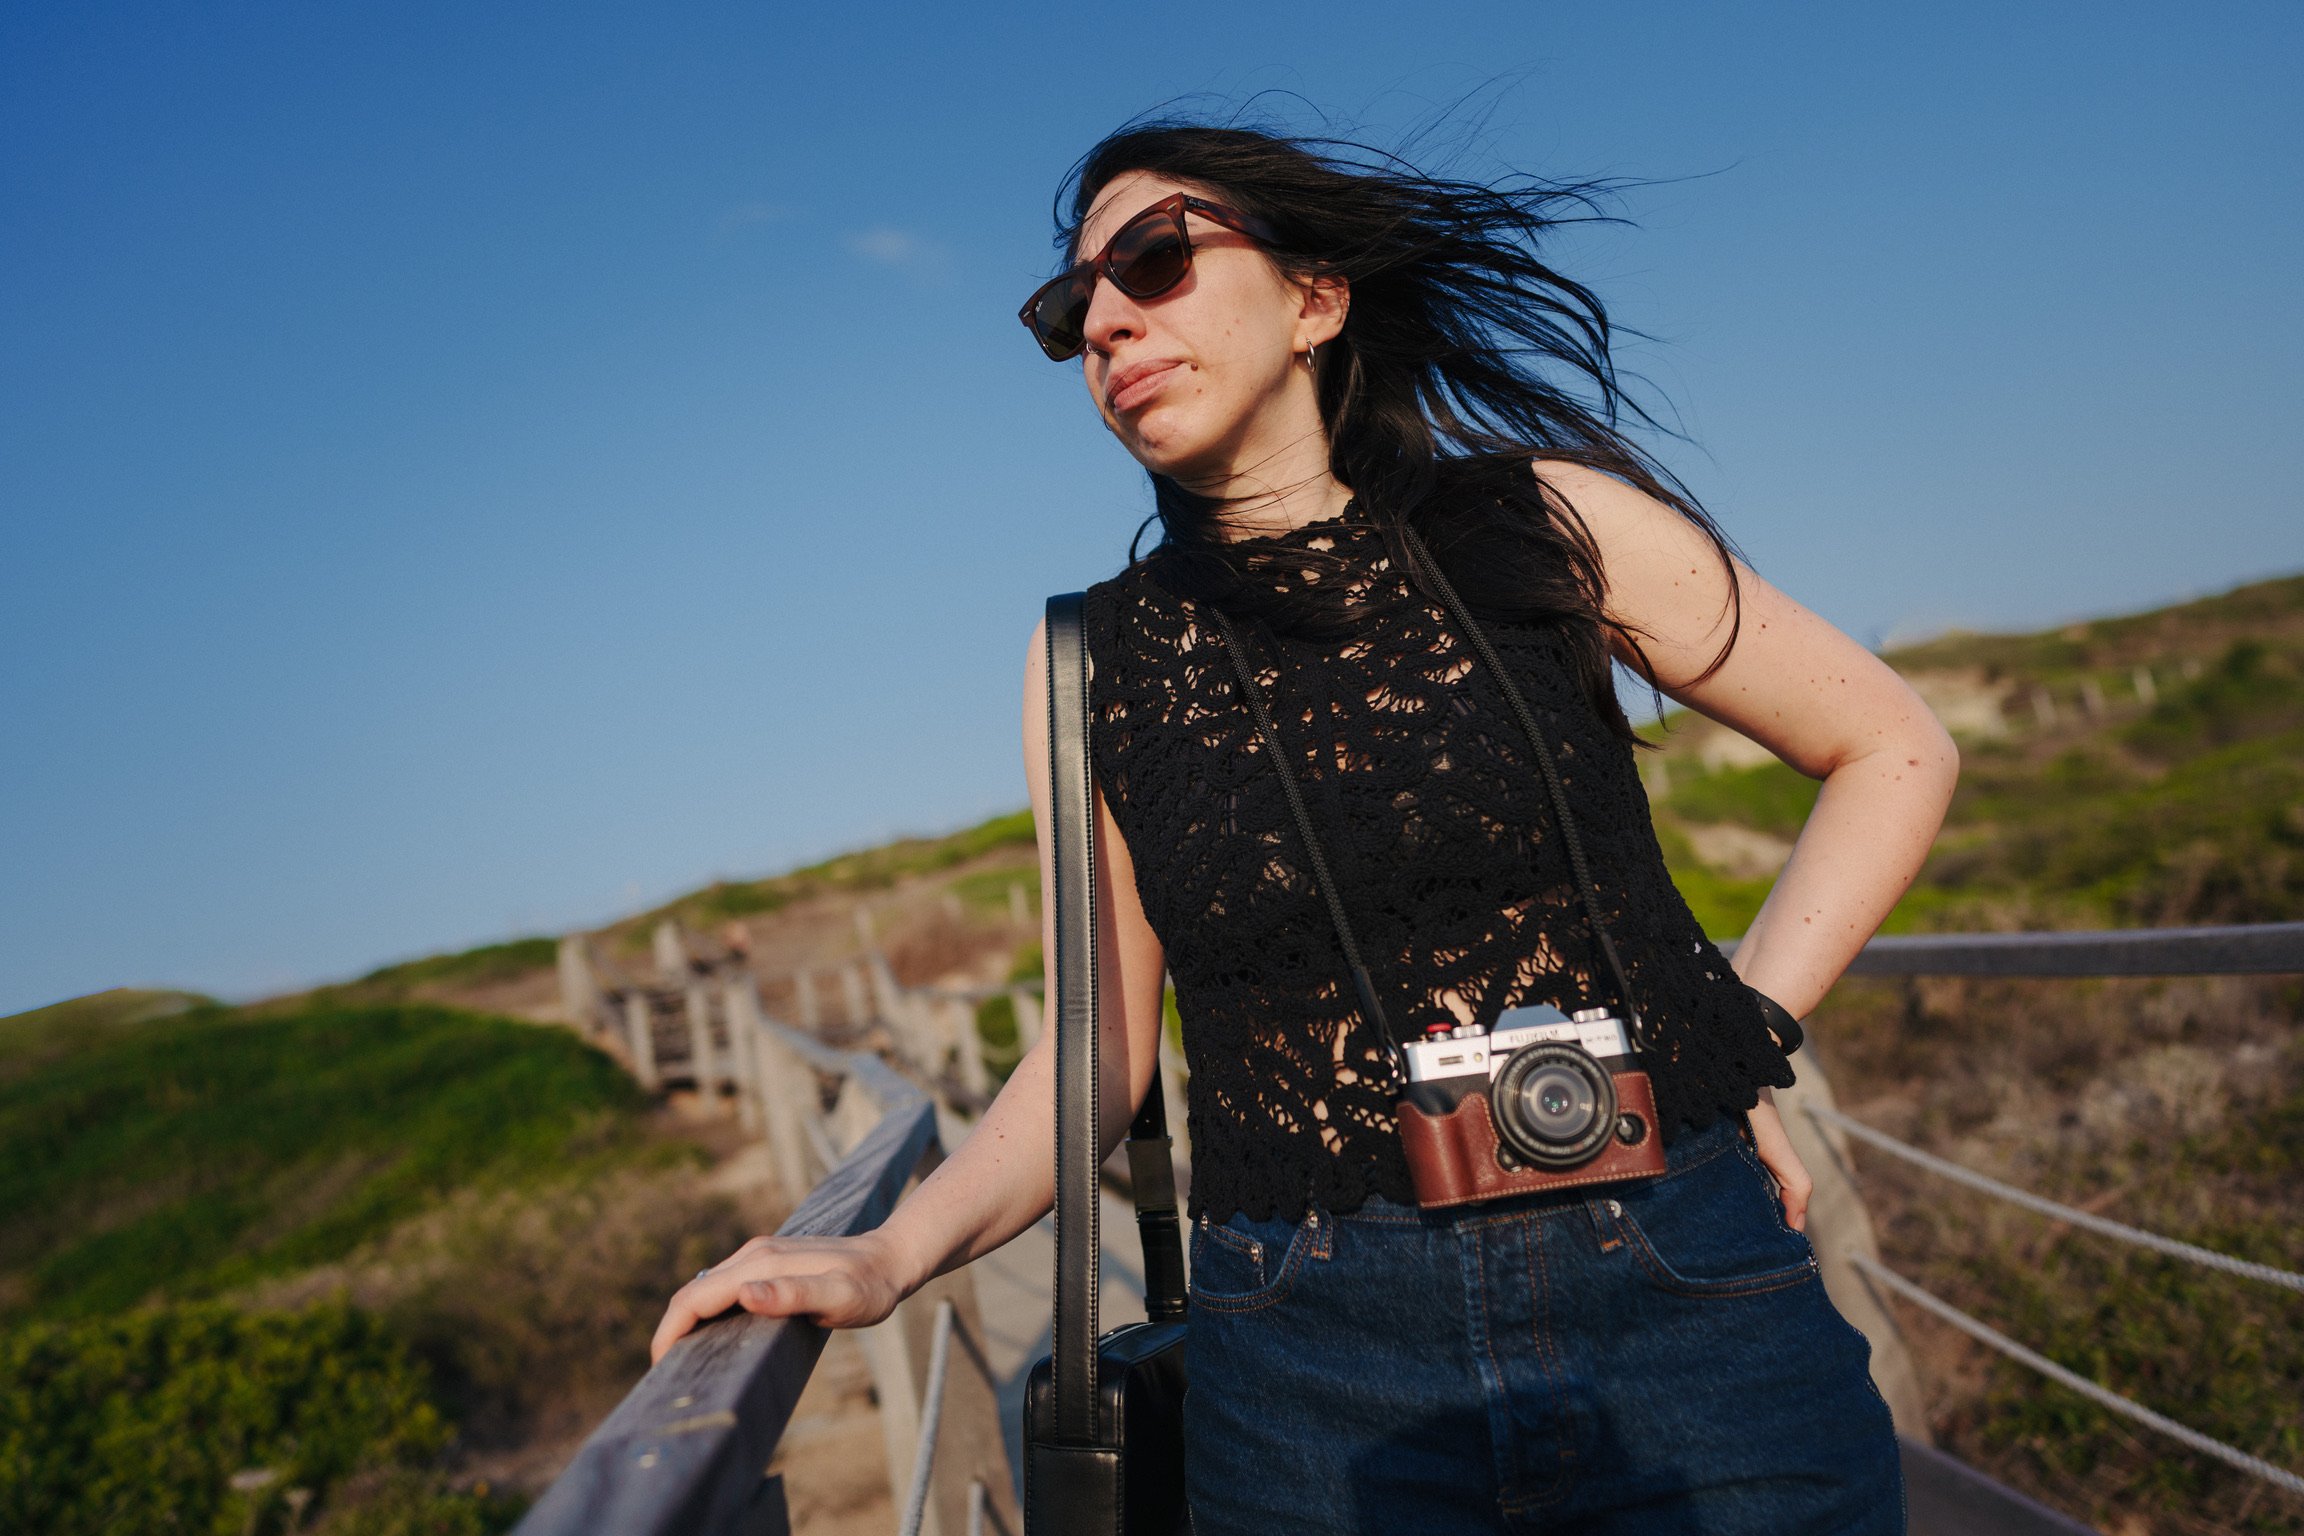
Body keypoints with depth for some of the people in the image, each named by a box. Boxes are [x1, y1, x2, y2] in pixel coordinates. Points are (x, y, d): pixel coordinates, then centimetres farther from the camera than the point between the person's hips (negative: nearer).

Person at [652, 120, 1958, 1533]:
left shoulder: (1546, 522, -2)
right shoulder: (1091, 661, 2)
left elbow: (1897, 751, 7)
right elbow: (1098, 1057, 4)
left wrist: (1742, 1037, -2)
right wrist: (890, 1256, -11)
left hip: (1681, 1307, 0)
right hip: (1317, 1375, 1)